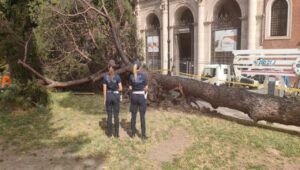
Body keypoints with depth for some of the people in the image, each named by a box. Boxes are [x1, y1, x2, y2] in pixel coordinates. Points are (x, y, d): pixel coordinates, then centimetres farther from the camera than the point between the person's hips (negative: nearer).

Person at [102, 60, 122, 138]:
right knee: (116, 115, 6)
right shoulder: (117, 76, -8)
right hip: (116, 96, -1)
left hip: (108, 96, 1)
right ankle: (116, 133, 9)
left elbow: (104, 89, -3)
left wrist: (105, 99, 6)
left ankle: (109, 133, 12)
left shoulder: (105, 76, -4)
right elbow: (120, 88, -9)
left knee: (109, 115, 8)